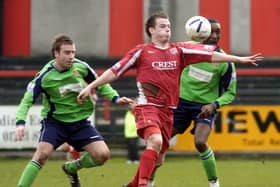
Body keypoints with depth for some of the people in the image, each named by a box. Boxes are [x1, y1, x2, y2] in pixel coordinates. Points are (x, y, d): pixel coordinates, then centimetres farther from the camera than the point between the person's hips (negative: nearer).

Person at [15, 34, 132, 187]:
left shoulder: (81, 67, -9)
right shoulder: (45, 76, -17)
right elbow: (27, 100, -13)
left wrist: (115, 98, -4)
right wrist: (20, 122, -28)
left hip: (80, 121, 3)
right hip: (55, 121, -3)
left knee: (102, 154, -9)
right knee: (42, 154, -25)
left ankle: (71, 168, 19)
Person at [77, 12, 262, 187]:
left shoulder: (178, 50, 8)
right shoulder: (141, 51, -1)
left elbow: (210, 55, 6)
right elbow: (115, 71, 2)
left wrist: (239, 59, 2)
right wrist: (90, 87, -2)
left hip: (167, 110, 5)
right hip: (147, 106, -5)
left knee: (158, 158, 10)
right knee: (156, 141, -31)